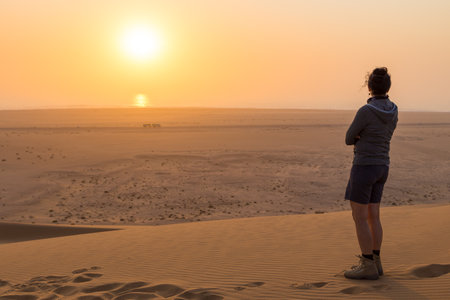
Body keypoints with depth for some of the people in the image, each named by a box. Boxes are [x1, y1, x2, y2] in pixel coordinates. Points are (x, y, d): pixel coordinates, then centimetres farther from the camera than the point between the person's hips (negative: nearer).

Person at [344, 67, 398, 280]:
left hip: (365, 167, -8)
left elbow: (349, 139, -6)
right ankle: (375, 262, 19)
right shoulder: (393, 111, 6)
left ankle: (367, 266, 1)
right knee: (372, 216, 14)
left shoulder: (365, 111, -18)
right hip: (381, 167, 8)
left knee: (359, 218, -2)